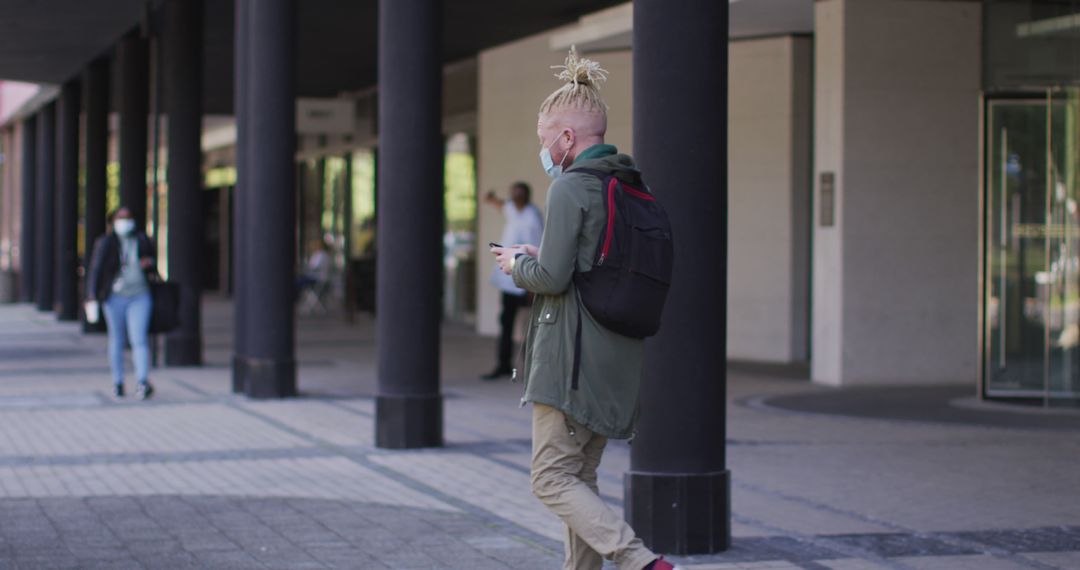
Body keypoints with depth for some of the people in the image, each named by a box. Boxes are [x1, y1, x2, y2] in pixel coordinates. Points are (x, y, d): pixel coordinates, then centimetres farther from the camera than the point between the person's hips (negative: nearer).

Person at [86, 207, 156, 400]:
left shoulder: (143, 240, 7)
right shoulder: (105, 243, 0)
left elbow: (153, 268, 20)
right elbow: (96, 269, -5)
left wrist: (149, 264, -3)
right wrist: (92, 294, -15)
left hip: (140, 297, 0)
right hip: (115, 297, 0)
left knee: (139, 340, -11)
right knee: (117, 340, 8)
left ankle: (143, 381, -20)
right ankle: (117, 382, 16)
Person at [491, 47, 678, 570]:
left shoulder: (571, 187, -13)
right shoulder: (635, 188, 13)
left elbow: (553, 278, -18)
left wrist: (518, 265, 3)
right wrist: (540, 256, 18)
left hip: (572, 352, -9)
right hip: (620, 356, 9)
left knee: (552, 479, -4)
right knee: (581, 477, 16)